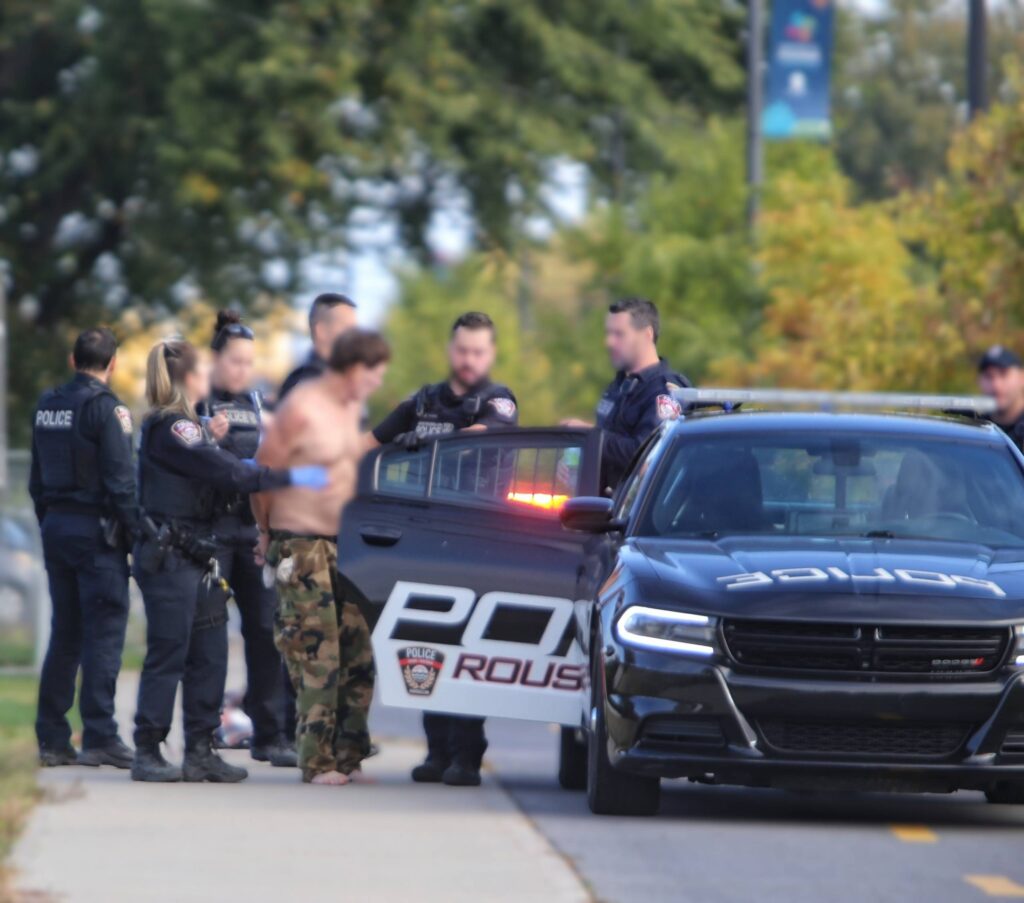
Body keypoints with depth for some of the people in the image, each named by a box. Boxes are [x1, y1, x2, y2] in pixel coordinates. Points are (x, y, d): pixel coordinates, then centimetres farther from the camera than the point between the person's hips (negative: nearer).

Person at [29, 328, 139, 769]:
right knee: (104, 633, -4)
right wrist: (136, 535, -11)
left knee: (65, 634, 11)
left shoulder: (46, 406, 10)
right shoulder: (105, 408, -12)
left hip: (56, 528, 7)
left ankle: (52, 737, 11)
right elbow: (120, 480, -16)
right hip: (97, 529, -7)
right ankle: (99, 736, -8)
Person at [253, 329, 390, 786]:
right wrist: (268, 532, 2)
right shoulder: (301, 410, -14)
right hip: (300, 544, -8)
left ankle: (348, 756, 11)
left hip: (343, 543, 8)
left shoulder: (352, 408, 12)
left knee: (357, 651, 4)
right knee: (315, 657, -9)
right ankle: (318, 761, -5)